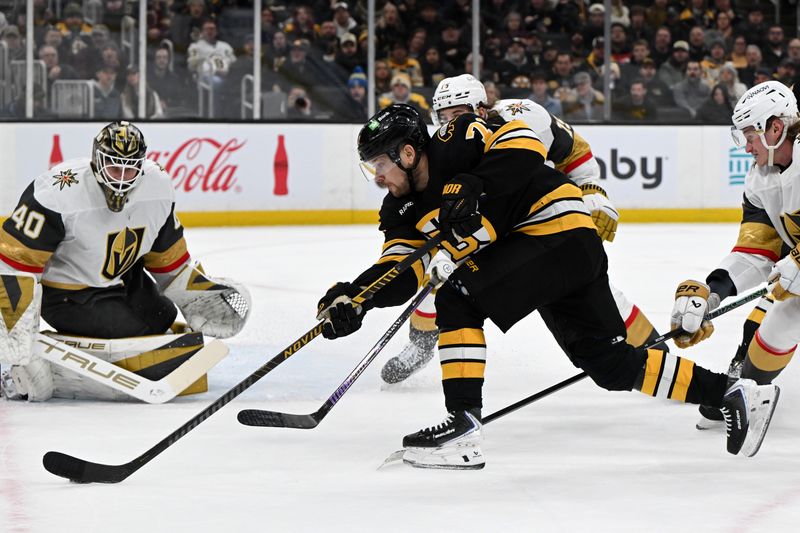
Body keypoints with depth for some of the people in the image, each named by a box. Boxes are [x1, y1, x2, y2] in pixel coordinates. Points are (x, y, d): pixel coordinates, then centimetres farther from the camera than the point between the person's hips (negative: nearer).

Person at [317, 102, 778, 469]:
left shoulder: (457, 143, -13)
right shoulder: (405, 209, 10)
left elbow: (524, 144, -22)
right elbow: (399, 272, 3)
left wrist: (476, 188, -31)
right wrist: (354, 298, -13)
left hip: (562, 231, -10)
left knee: (459, 300, -18)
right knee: (610, 363, 8)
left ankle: (464, 427, -20)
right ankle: (735, 395, 15)